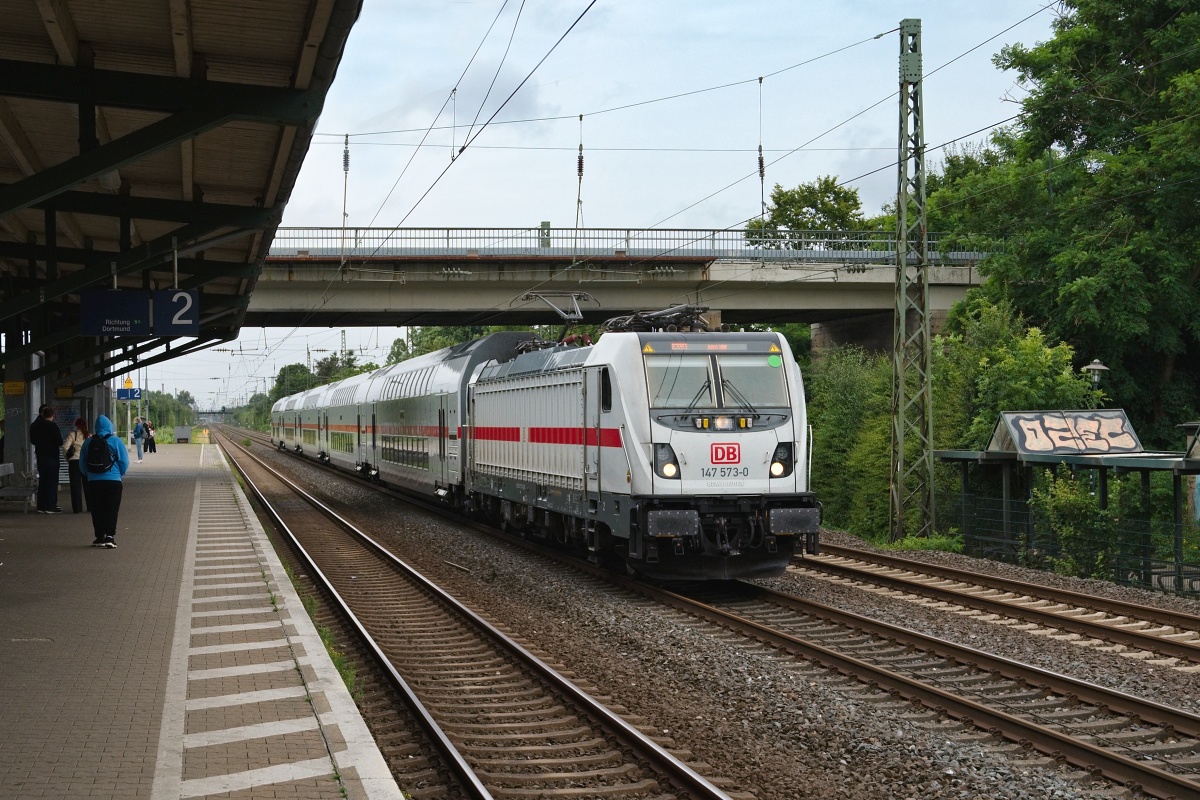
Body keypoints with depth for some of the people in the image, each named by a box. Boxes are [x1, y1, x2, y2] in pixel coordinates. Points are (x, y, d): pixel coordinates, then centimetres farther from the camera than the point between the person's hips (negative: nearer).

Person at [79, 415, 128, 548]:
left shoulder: (88, 442, 4)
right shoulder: (116, 442, -6)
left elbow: (82, 463, 11)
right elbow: (124, 462, -5)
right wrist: (119, 474, 13)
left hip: (93, 482, 3)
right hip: (113, 481, -3)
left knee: (97, 511, 11)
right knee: (111, 510, -1)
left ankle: (99, 537, 12)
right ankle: (109, 535, -13)